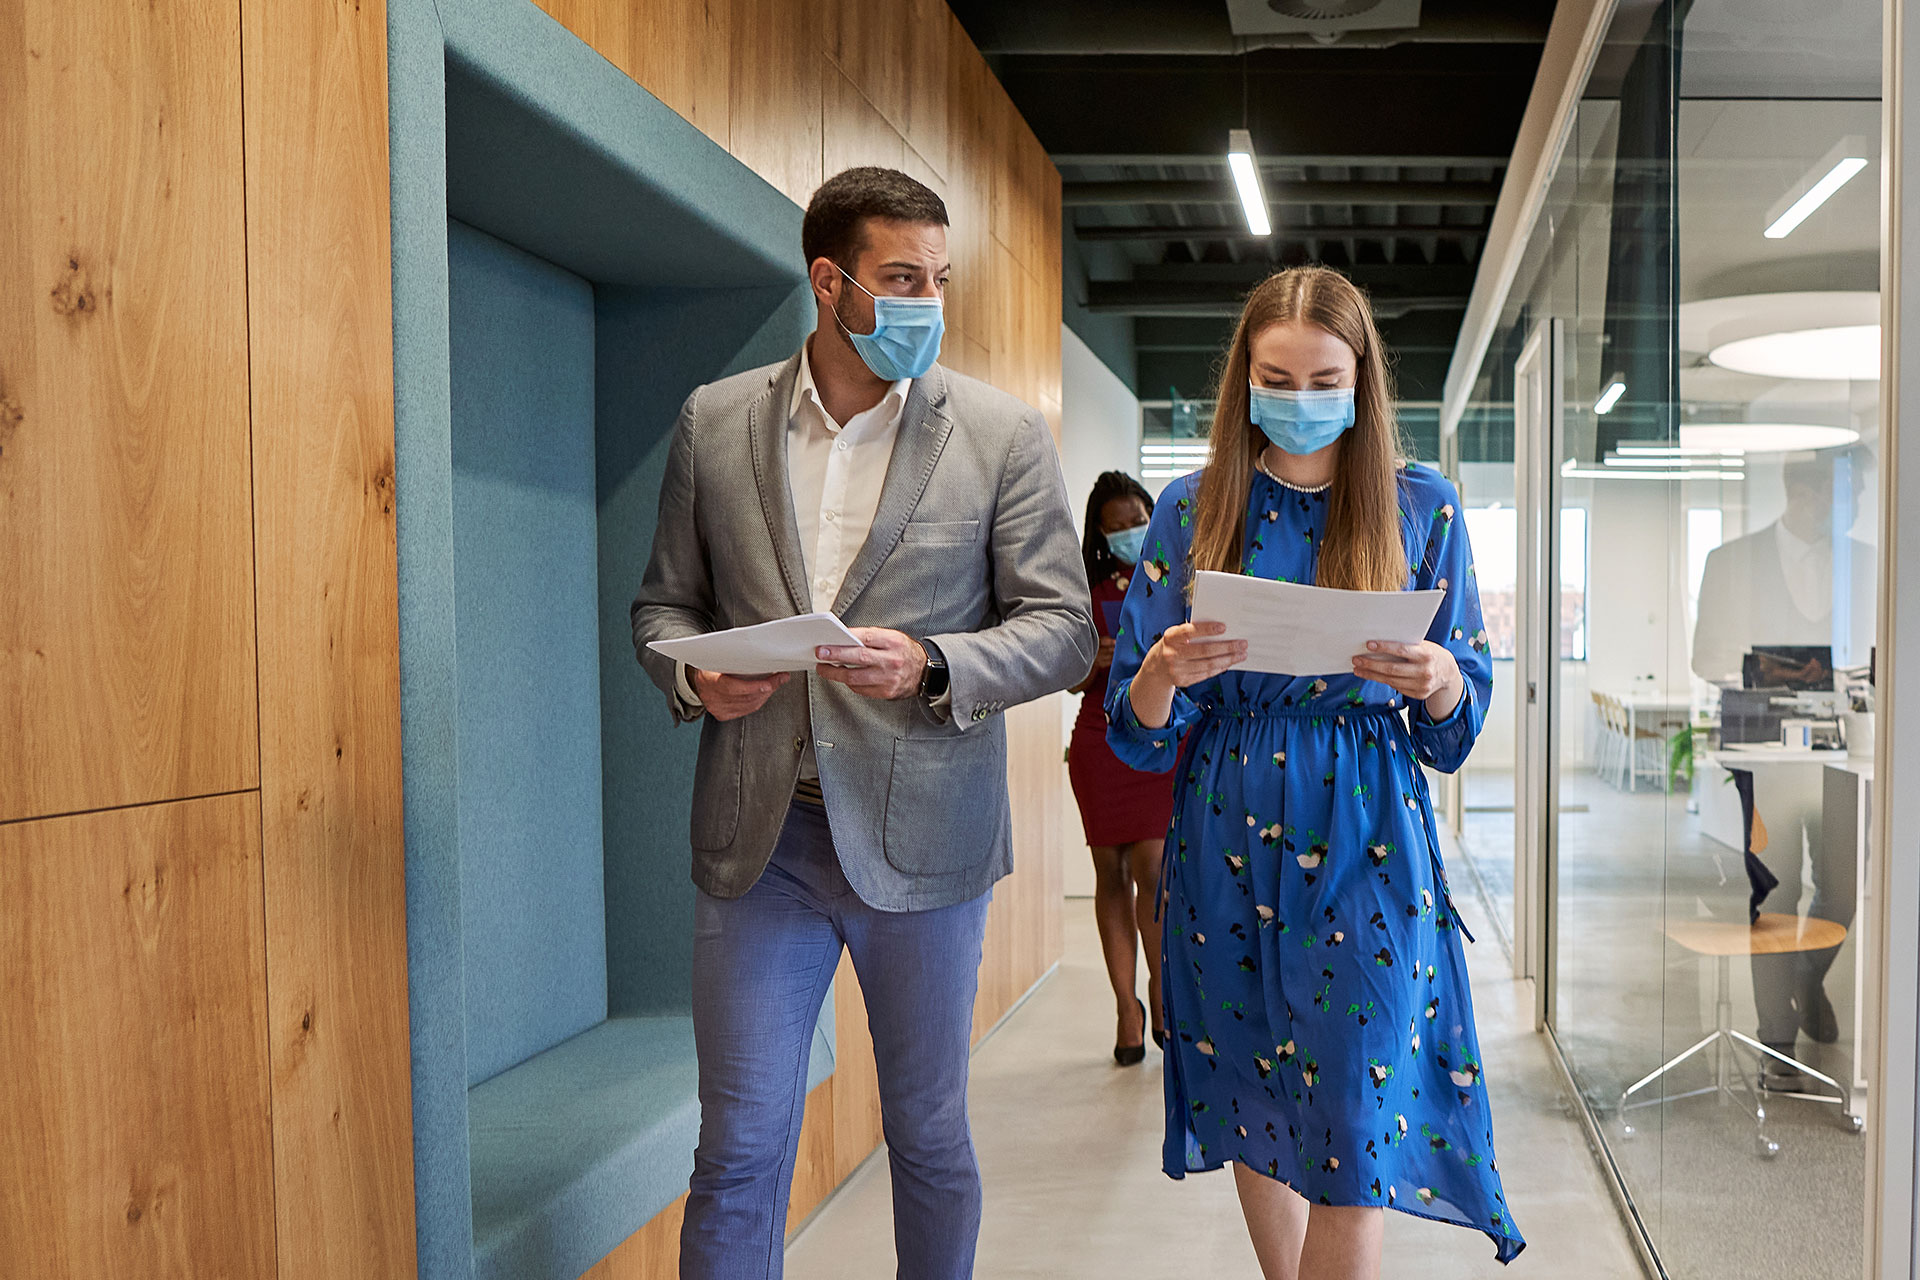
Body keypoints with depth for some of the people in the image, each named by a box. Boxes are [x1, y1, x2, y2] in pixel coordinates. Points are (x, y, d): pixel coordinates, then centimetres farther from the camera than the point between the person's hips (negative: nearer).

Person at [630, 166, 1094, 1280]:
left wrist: (930, 666, -18)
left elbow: (1063, 629, -1)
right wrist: (693, 675, -9)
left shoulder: (1005, 435, -1)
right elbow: (666, 601, 13)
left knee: (930, 1140, 15)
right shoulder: (714, 424, 5)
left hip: (920, 838, -1)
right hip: (759, 836, 1)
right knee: (739, 1149, 5)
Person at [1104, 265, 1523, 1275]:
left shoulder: (1422, 507, 3)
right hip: (1226, 842, 2)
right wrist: (1165, 673, -21)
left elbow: (1460, 724, 4)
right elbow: (1136, 729, 1)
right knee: (1254, 1111, 13)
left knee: (1354, 1127, -5)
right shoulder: (1192, 509, 3)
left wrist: (1438, 683, -19)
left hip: (1366, 848, -1)